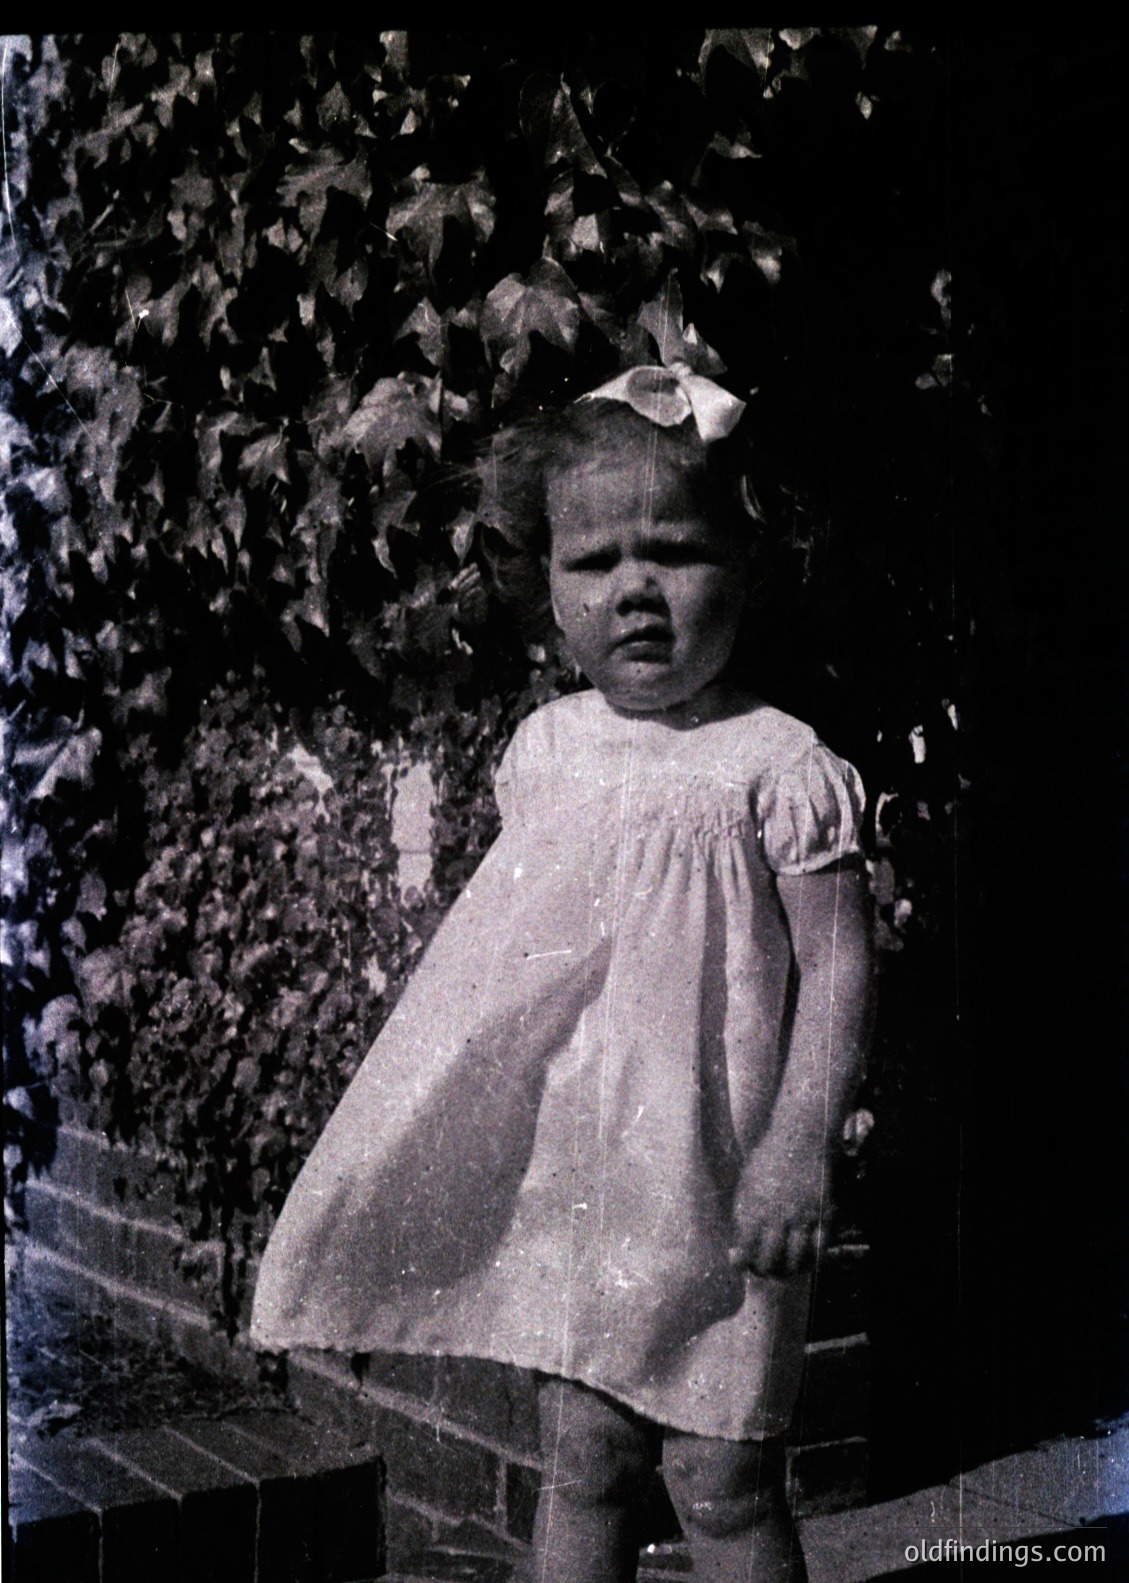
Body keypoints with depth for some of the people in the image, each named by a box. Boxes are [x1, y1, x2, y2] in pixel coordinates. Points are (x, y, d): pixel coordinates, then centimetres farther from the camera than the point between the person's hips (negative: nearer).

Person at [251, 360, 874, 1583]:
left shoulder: (778, 767, -12)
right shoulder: (545, 749, 4)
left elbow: (838, 969, -11)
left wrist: (798, 1145, -19)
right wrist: (445, 1100, 18)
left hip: (703, 1183, -4)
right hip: (565, 1171, 4)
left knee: (723, 1485, 4)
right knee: (581, 1462, 13)